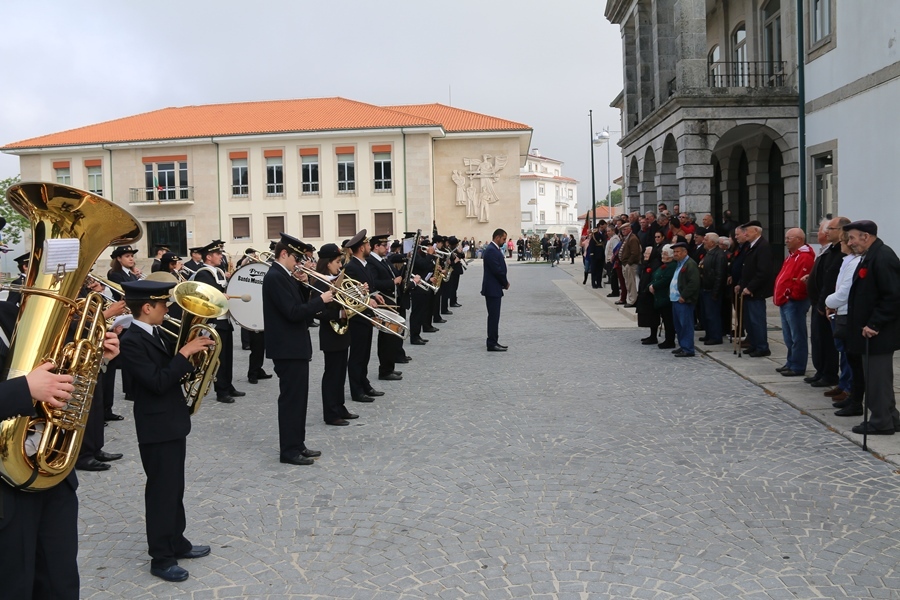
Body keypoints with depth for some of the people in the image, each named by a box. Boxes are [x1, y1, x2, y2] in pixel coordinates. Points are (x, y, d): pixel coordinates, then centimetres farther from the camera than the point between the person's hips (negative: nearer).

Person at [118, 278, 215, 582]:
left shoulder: (154, 334, 10)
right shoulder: (131, 341, -20)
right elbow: (158, 382, -27)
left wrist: (191, 355, 1)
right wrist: (185, 353, -23)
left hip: (173, 423, 9)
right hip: (157, 428, -9)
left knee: (174, 488, 19)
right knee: (161, 491, 0)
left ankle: (176, 542, 32)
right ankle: (161, 558, 10)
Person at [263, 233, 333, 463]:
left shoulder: (284, 276, 13)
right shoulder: (275, 276, -18)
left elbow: (297, 305, 15)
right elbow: (293, 313, -24)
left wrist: (300, 284, 2)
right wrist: (320, 300, -16)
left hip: (294, 346, 10)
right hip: (288, 348, -10)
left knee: (297, 398, 15)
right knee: (291, 399, -3)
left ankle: (297, 445, 24)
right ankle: (289, 451, 4)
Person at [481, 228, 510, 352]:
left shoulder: (494, 249, 14)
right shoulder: (491, 250, -17)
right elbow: (496, 270, -21)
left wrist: (504, 282, 3)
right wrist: (505, 283, -8)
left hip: (494, 288, 10)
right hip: (492, 289, -10)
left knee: (494, 316, 13)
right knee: (493, 316, -6)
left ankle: (493, 342, 19)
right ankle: (492, 344, -2)